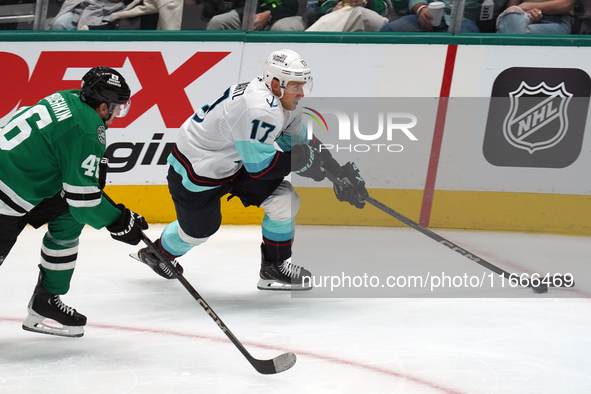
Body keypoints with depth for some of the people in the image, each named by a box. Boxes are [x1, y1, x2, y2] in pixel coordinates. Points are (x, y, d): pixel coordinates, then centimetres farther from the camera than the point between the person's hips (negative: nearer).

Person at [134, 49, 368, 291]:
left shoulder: (285, 101, -6)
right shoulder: (259, 110, -35)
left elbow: (303, 142, 6)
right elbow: (259, 167, -33)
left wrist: (338, 169, -3)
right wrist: (303, 160, -28)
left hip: (234, 164, 8)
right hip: (195, 170, -8)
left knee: (286, 200, -7)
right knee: (198, 230, 11)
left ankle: (274, 266, 8)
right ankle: (160, 252, 45)